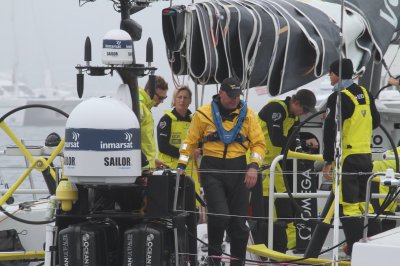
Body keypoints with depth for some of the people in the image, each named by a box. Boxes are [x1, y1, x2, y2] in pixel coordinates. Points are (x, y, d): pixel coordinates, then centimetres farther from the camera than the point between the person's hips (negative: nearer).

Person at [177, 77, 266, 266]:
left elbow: (258, 143, 6)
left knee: (238, 220, 4)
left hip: (238, 171, 2)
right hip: (212, 170, -2)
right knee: (219, 215, -15)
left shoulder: (247, 114, 4)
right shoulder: (204, 114, 0)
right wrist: (181, 165, -2)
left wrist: (253, 166, -9)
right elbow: (190, 141, 7)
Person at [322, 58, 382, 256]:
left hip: (347, 157, -8)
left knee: (348, 204, -5)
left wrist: (328, 161, -14)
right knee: (364, 200, 16)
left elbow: (331, 131, -18)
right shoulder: (364, 93, 9)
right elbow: (375, 122, 20)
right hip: (365, 155, 8)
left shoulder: (339, 98, -14)